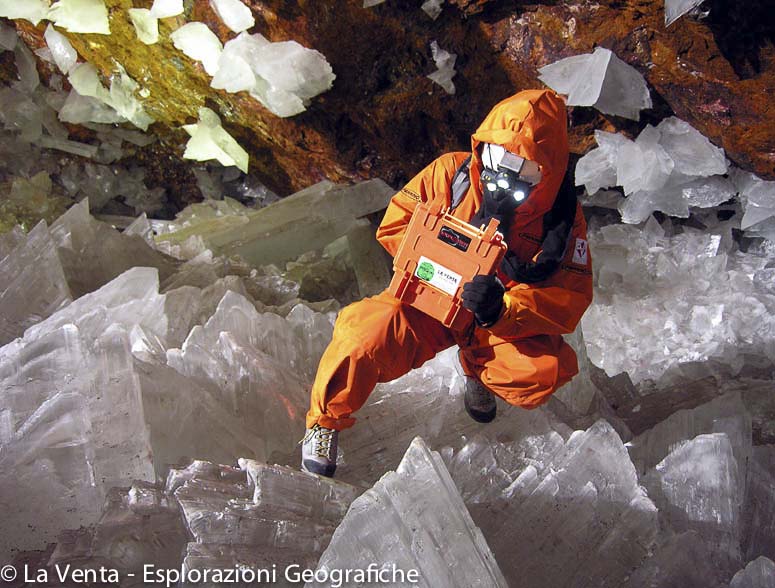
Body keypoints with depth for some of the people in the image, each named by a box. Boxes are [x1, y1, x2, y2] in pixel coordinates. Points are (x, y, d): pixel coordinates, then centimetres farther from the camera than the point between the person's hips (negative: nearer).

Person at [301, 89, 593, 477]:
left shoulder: (562, 215, -12)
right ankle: (327, 419, 2)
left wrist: (503, 309, -34)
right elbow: (395, 223, -3)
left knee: (549, 370, -26)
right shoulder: (450, 173, -13)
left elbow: (571, 297, -16)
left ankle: (477, 370, 12)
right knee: (367, 335, -30)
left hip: (503, 321, 2)